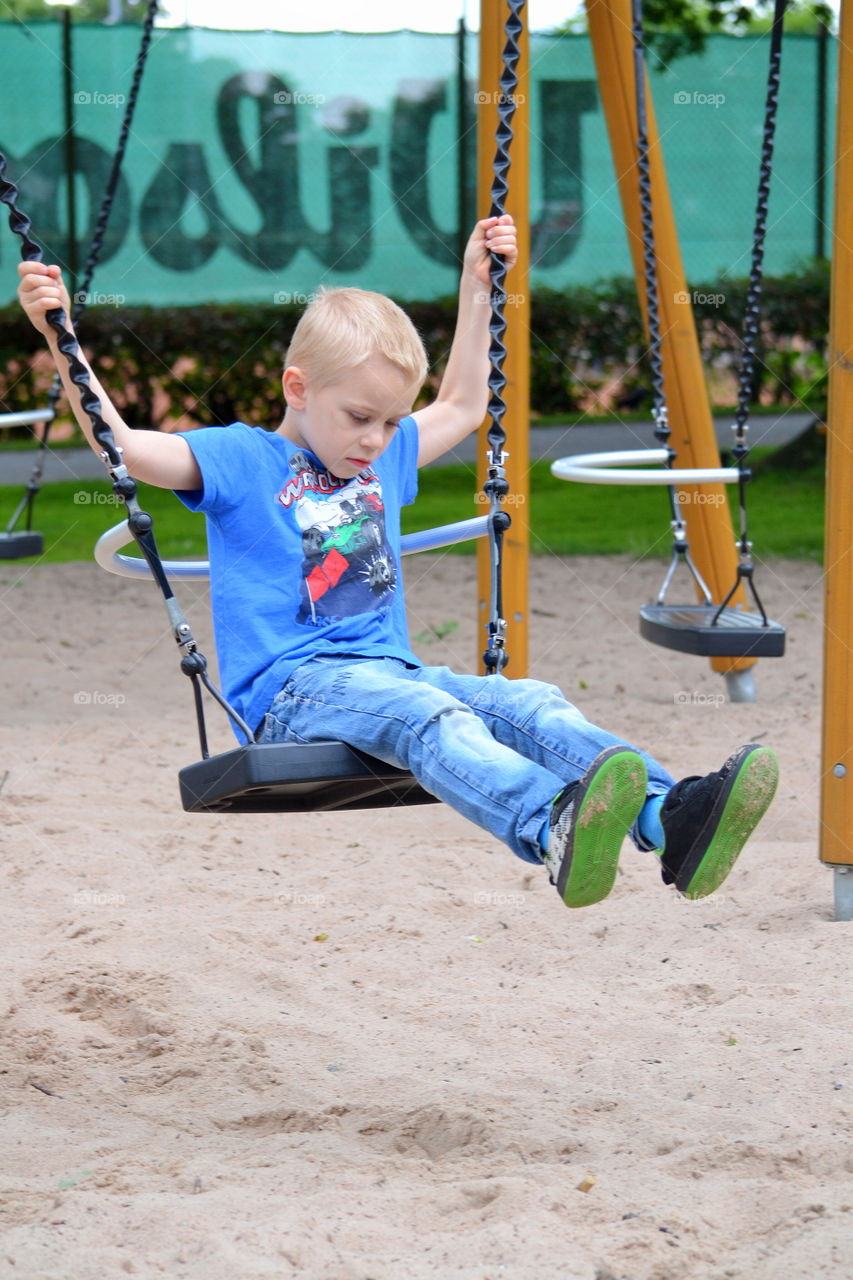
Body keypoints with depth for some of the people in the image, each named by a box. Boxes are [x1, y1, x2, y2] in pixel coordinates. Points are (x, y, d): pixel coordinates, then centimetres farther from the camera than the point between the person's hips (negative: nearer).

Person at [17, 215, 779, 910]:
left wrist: (476, 285, 36)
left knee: (529, 703, -20)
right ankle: (554, 832, -66)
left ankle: (666, 822, -45)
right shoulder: (241, 461, 4)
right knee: (426, 713, -37)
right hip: (292, 690, -7)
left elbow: (462, 407, 40)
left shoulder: (386, 459, 24)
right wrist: (58, 336, -16)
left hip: (390, 672, 7)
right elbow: (120, 445, -7)